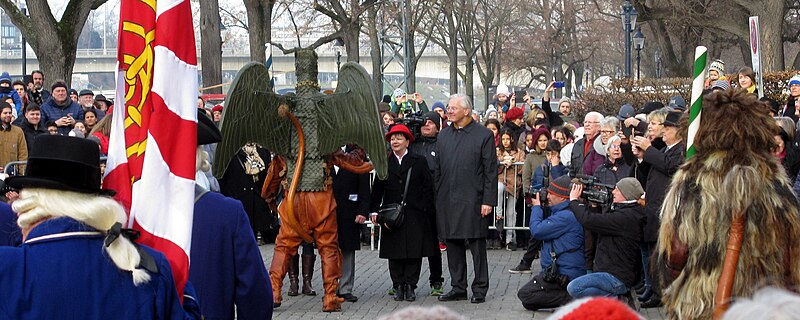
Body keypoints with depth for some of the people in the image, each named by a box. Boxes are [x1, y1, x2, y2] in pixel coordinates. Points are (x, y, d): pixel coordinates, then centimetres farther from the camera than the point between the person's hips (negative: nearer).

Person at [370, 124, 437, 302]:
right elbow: (377, 189, 7)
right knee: (394, 253, 3)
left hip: (415, 215, -1)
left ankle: (410, 286, 6)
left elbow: (428, 188, 5)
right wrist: (374, 210, -3)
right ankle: (398, 286, 11)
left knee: (414, 252, -1)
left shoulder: (419, 162, 6)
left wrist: (426, 209, -3)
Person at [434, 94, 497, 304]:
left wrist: (488, 200, -11)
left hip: (473, 200, -5)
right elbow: (437, 169, 15)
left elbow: (490, 170, -5)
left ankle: (480, 290, 6)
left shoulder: (483, 135, -3)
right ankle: (458, 288, 17)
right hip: (447, 200, 5)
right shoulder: (443, 135, 13)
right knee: (453, 244, 9)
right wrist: (437, 198, 8)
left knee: (477, 245, -1)